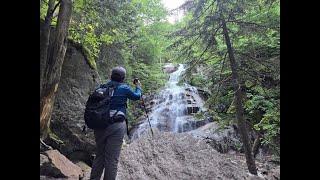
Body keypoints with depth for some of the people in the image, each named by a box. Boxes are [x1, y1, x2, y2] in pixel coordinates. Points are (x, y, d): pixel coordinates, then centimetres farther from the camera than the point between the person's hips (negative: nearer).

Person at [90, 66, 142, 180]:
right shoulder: (124, 88, -2)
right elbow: (136, 96, 15)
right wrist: (138, 86, 33)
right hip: (116, 125, -5)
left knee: (99, 156, 19)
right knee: (112, 159, 4)